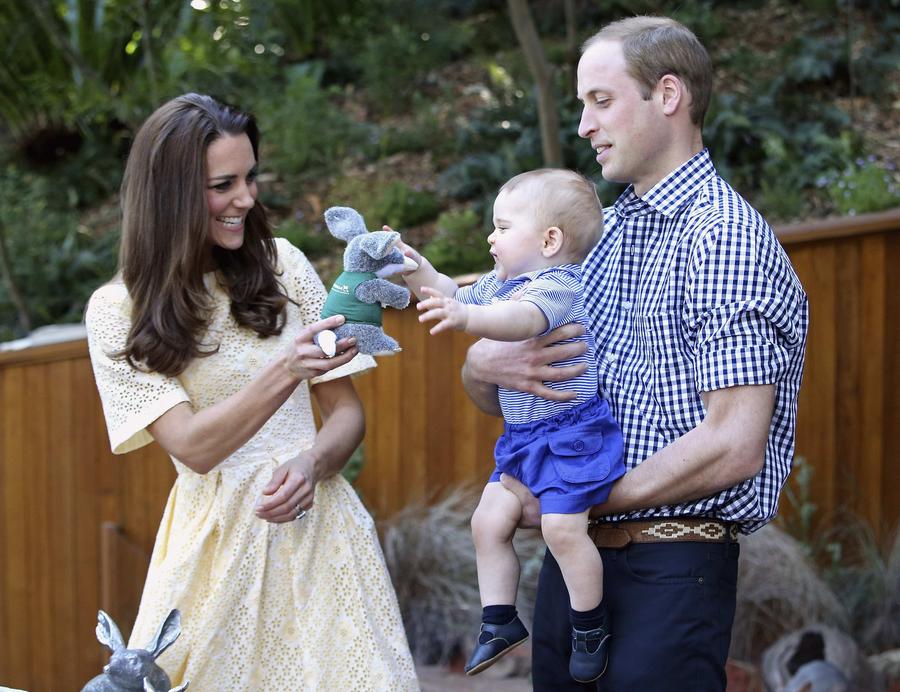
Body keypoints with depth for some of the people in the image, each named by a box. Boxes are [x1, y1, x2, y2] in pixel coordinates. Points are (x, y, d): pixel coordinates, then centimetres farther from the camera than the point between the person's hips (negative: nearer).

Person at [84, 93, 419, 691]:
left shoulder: (281, 265, 4)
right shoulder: (118, 312, -2)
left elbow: (347, 411, 8)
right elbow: (193, 448, -12)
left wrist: (312, 463, -14)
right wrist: (284, 372, -26)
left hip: (317, 523, 2)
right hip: (218, 540, -2)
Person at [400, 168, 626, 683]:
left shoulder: (557, 285, -19)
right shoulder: (500, 283, 12)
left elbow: (523, 318, -40)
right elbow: (451, 295, 23)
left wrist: (467, 316, -57)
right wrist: (414, 267, 5)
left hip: (571, 432, -10)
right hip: (523, 437, 10)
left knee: (562, 525, -18)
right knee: (490, 521, 6)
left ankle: (591, 627, 0)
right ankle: (500, 621, 18)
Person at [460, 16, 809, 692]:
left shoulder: (725, 237, -12)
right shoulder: (599, 234, 13)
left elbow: (734, 447, -20)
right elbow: (491, 396, 18)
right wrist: (484, 365, -7)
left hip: (670, 572, -7)